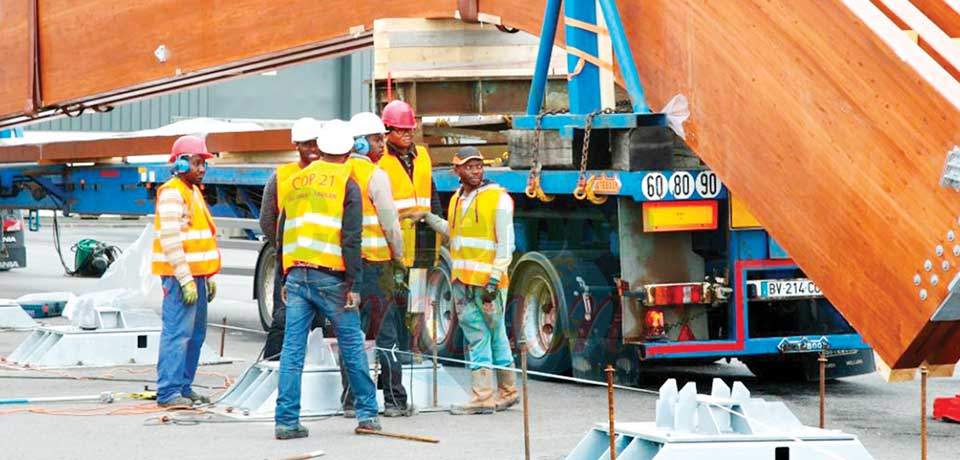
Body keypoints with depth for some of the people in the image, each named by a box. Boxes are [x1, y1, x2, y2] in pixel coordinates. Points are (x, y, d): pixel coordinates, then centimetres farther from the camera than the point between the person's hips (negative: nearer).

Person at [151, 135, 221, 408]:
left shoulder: (194, 192, 20)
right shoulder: (171, 193, -11)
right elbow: (170, 240, -18)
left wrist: (209, 277, 23)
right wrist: (185, 279, -21)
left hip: (196, 275, 10)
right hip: (179, 275, -10)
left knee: (196, 333, 12)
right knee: (177, 333, -12)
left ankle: (183, 387, 19)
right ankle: (167, 392, -13)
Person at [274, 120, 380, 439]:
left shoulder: (294, 182, 14)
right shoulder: (347, 185, -2)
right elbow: (351, 239, -10)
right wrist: (353, 284, -8)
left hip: (296, 274, 4)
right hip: (330, 277, -4)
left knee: (292, 348, 2)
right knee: (352, 344, 8)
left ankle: (286, 420, -2)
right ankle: (367, 413, 13)